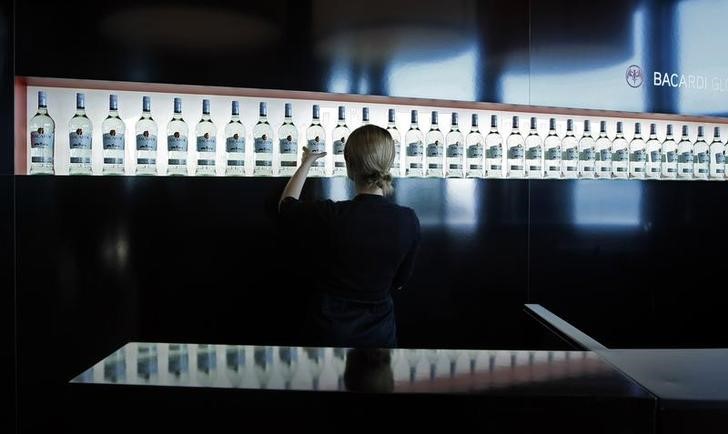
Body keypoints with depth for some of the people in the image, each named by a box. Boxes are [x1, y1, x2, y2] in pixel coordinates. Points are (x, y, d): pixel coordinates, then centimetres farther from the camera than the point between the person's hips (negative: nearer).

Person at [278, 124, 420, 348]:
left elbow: (286, 204, -1)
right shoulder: (408, 220, -15)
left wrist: (306, 162, 12)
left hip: (329, 332, -2)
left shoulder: (328, 216, -24)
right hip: (380, 333, 2)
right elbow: (399, 282, 0)